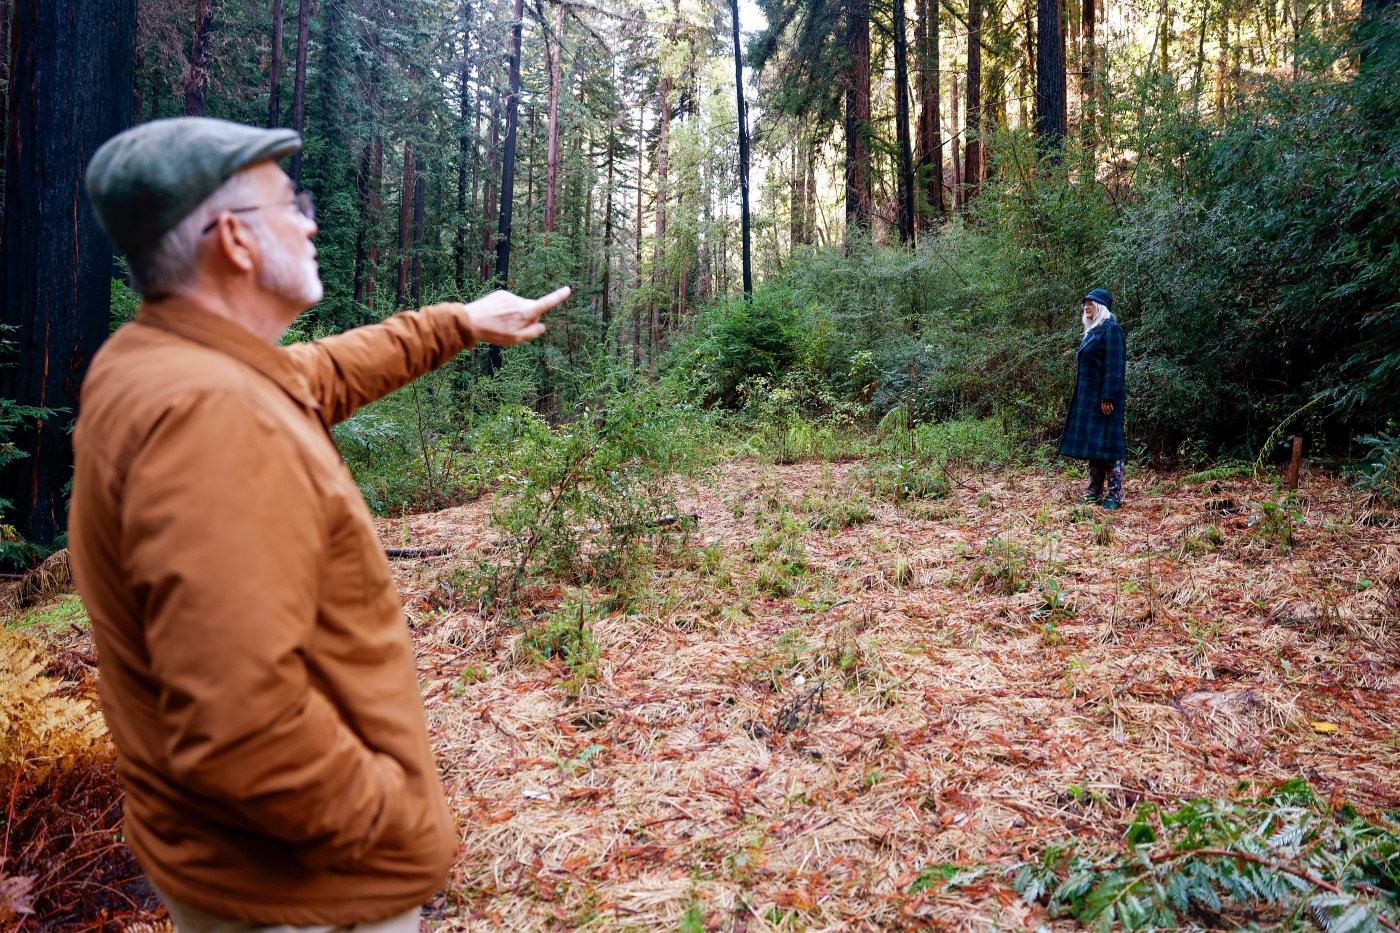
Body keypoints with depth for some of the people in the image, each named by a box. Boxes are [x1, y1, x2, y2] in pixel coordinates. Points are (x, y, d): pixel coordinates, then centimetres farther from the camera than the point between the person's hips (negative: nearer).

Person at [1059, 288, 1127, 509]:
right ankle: (1095, 491, 17)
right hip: (1088, 397, 9)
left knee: (1107, 443, -7)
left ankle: (1114, 495, -2)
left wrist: (1108, 397, -22)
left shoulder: (1111, 329, -10)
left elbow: (1114, 366, -17)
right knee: (1091, 443, 11)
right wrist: (1081, 395, 19)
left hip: (1104, 397, -9)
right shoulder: (1092, 331, 17)